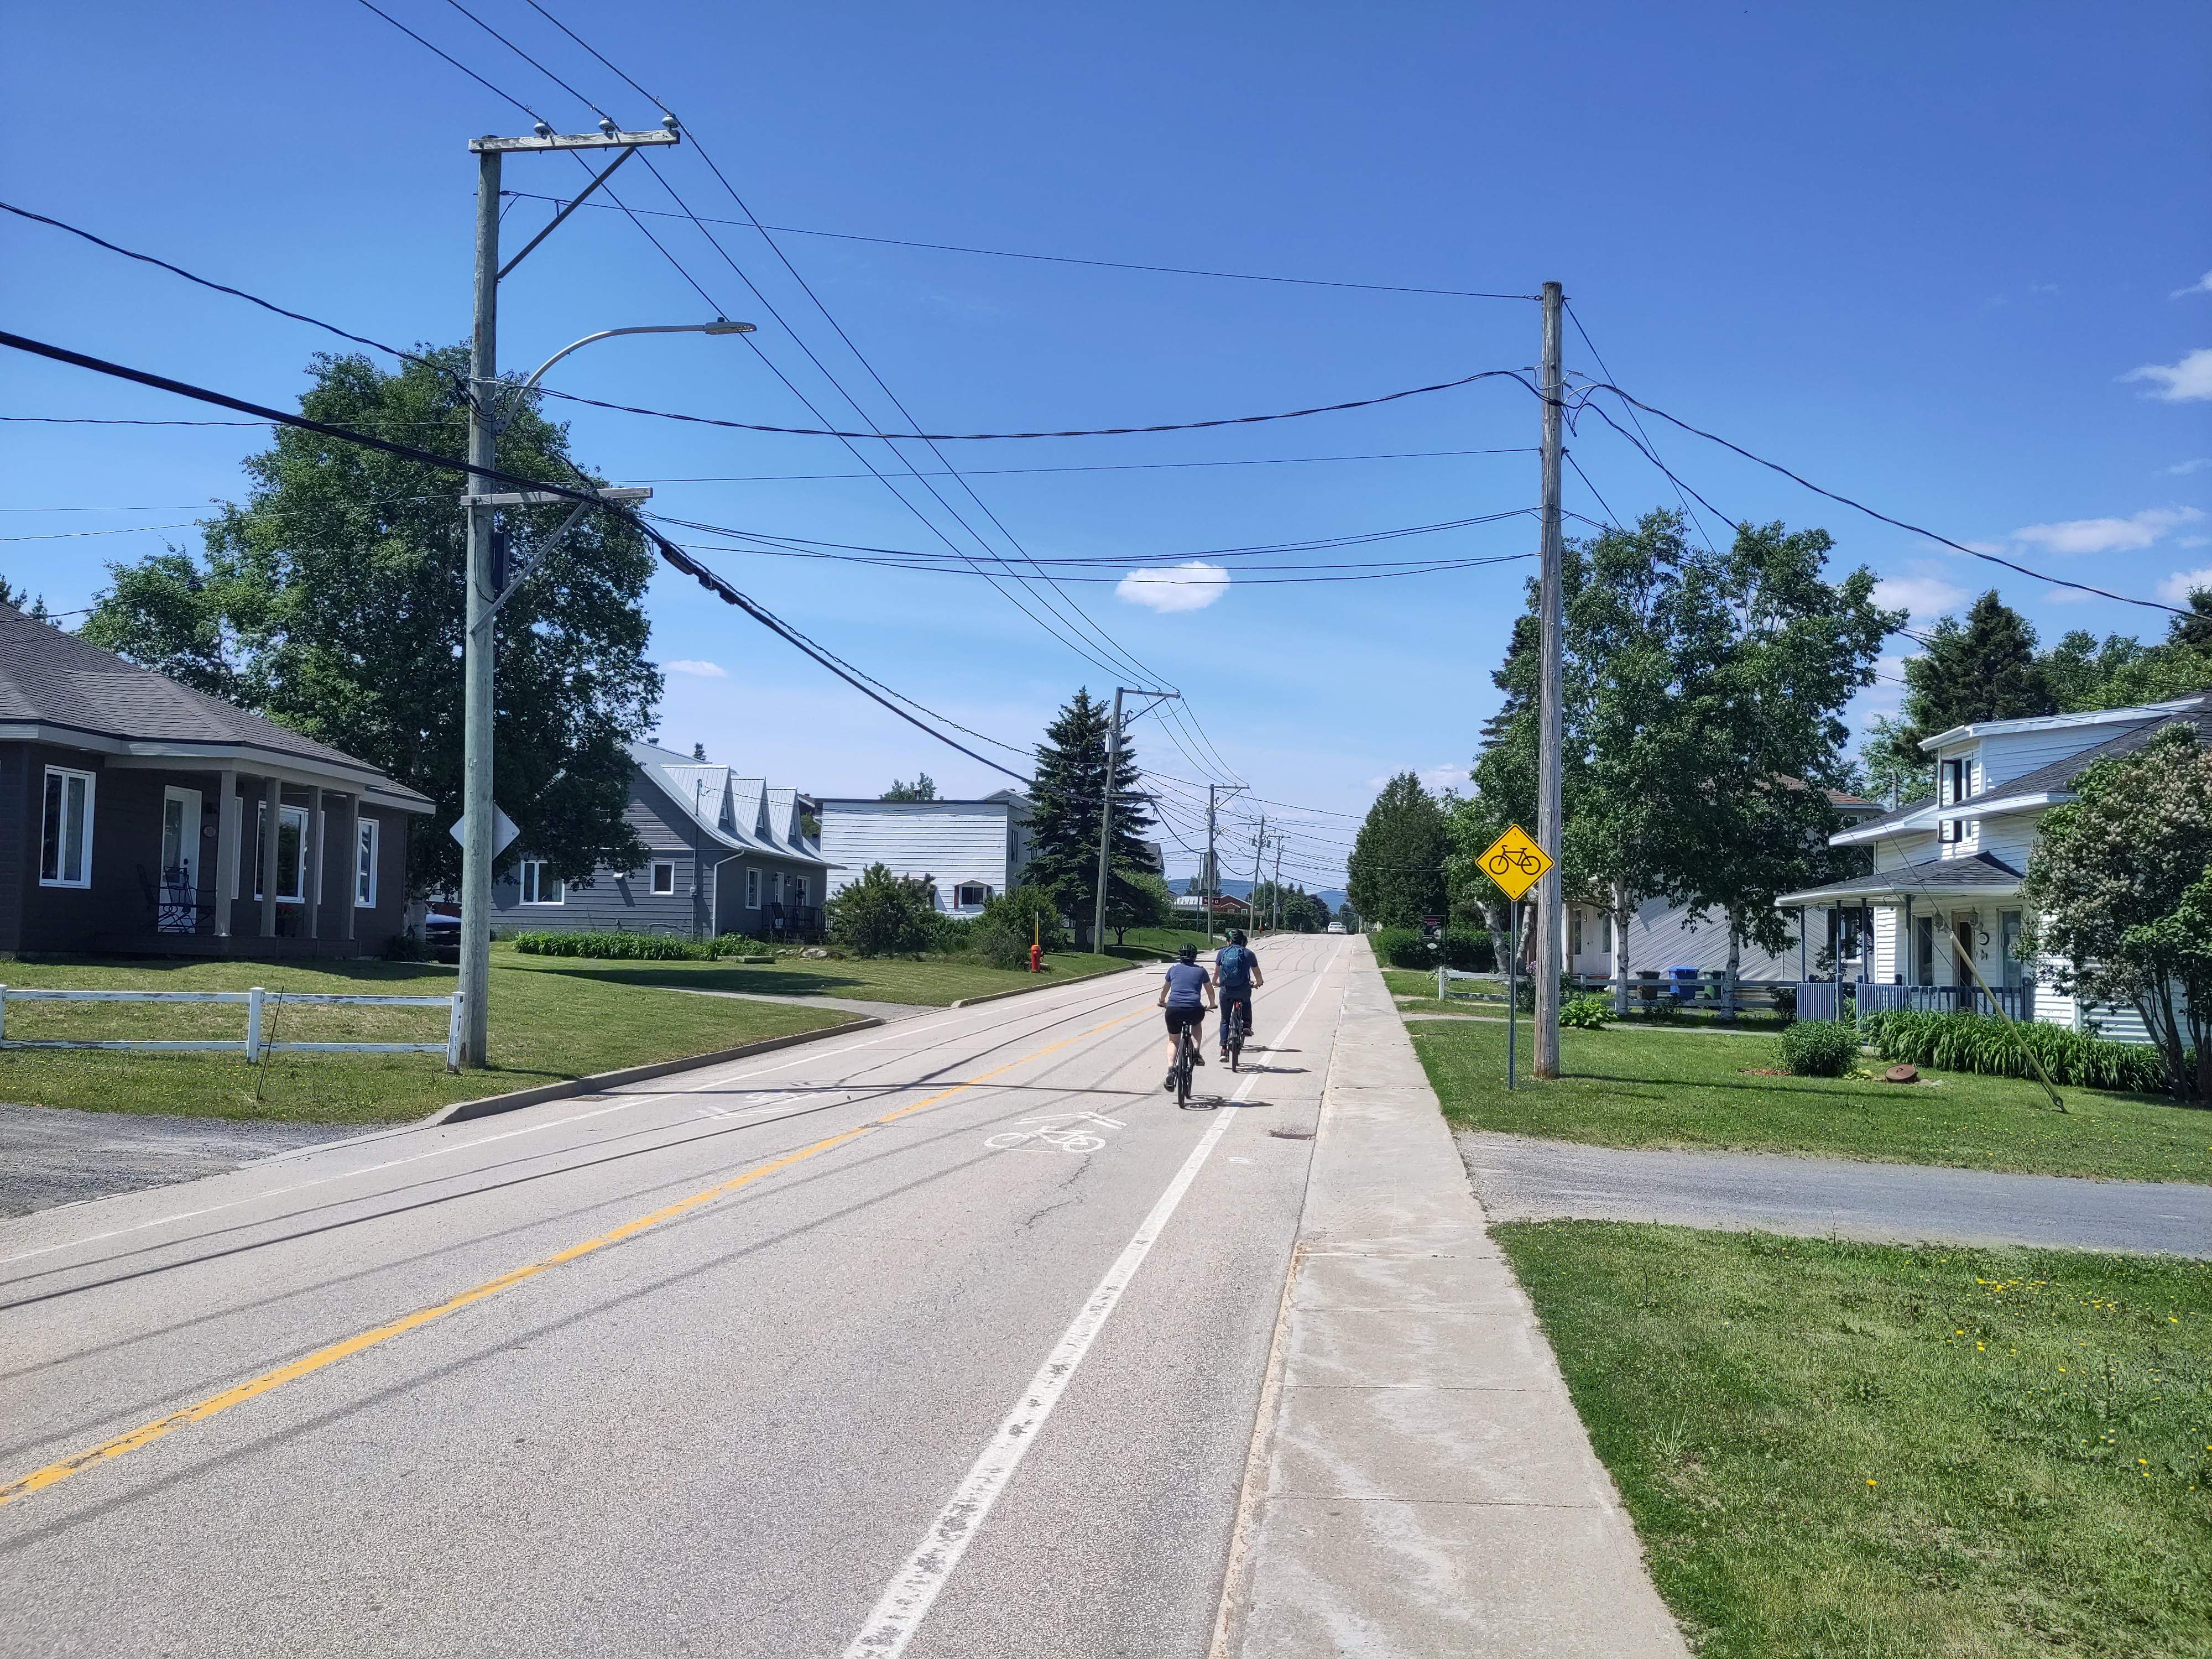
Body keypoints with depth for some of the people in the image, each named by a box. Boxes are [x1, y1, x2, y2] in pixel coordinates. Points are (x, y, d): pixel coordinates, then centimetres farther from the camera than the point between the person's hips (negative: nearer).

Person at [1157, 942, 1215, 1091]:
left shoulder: (1174, 969, 18)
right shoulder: (1201, 971, 17)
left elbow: (1164, 990, 34)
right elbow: (1210, 991, 32)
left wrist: (1162, 1002, 54)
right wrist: (1211, 1005, 52)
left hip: (1173, 1009, 0)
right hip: (1194, 1010, 0)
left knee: (1173, 1041, 20)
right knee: (1198, 1023, 36)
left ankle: (1171, 1070, -4)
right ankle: (1196, 1052, 15)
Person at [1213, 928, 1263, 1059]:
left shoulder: (1223, 953, 7)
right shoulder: (1249, 954, 5)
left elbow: (1216, 972, 20)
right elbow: (1257, 974, 17)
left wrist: (1215, 982, 42)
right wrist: (1259, 983, 39)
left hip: (1226, 990, 0)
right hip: (1243, 991, 0)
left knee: (1225, 1020, 14)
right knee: (1246, 1002, 36)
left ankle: (1224, 1049, 4)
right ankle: (1247, 1026, 19)